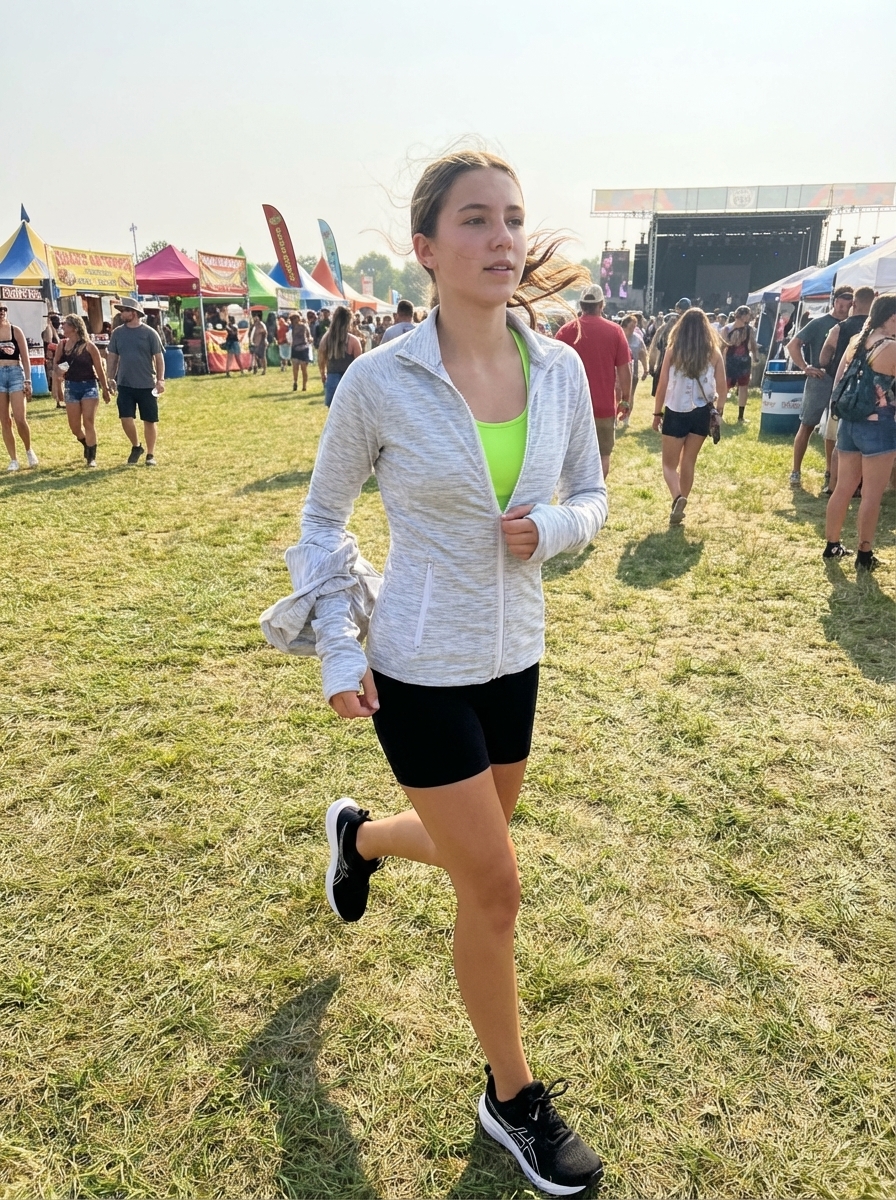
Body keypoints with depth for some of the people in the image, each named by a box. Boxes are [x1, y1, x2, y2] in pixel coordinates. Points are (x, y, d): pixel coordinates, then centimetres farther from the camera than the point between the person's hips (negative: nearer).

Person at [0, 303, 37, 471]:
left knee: (20, 419, -10)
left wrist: (28, 381, -5)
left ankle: (29, 450, 16)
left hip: (15, 373, -2)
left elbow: (25, 357, 2)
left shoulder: (15, 331, 2)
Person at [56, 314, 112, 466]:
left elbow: (99, 369, -2)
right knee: (74, 426, 5)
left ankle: (91, 457, -1)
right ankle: (87, 446, 34)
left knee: (88, 422, -10)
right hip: (70, 387, 4)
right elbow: (57, 364, 14)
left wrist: (105, 389, 1)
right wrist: (58, 370, -10)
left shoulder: (88, 346, -8)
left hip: (89, 386, -4)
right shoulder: (63, 344, 4)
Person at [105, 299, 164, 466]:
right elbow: (112, 356, 11)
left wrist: (160, 379, -9)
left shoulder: (149, 333, -4)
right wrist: (111, 378, 6)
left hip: (147, 385, -3)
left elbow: (159, 357, -3)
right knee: (126, 419, -4)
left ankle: (150, 455, 17)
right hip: (124, 385, 3)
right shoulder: (117, 333, 6)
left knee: (150, 421, 4)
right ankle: (136, 446, 21)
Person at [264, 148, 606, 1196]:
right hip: (419, 669, -5)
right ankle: (512, 1098, 31)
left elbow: (590, 498, 9)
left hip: (513, 657, 6)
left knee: (472, 849, 24)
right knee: (493, 887, 2)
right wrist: (339, 651, -9)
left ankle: (358, 836, 59)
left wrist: (550, 529, -14)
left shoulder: (560, 369, -3)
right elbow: (322, 519, -2)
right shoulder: (379, 383, -14)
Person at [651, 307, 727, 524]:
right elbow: (722, 386, 1)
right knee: (688, 463, 14)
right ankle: (680, 503, 17)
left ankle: (678, 498, -18)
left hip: (675, 412, -2)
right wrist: (719, 412, 13)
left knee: (669, 464, 7)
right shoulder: (714, 352, 0)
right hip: (702, 413, 2)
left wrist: (657, 413, 5)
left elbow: (662, 385, -4)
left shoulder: (673, 351, -5)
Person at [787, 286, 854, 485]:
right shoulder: (819, 323, -5)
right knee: (806, 427, 1)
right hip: (819, 383, -4)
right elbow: (792, 345, -7)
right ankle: (796, 471, 7)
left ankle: (830, 472, 22)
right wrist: (805, 368, -14)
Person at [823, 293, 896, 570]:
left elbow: (838, 382, 10)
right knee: (872, 495, 1)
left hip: (849, 421, 7)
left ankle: (832, 545, 22)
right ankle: (864, 555, 6)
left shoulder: (856, 341, 7)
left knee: (843, 488, 14)